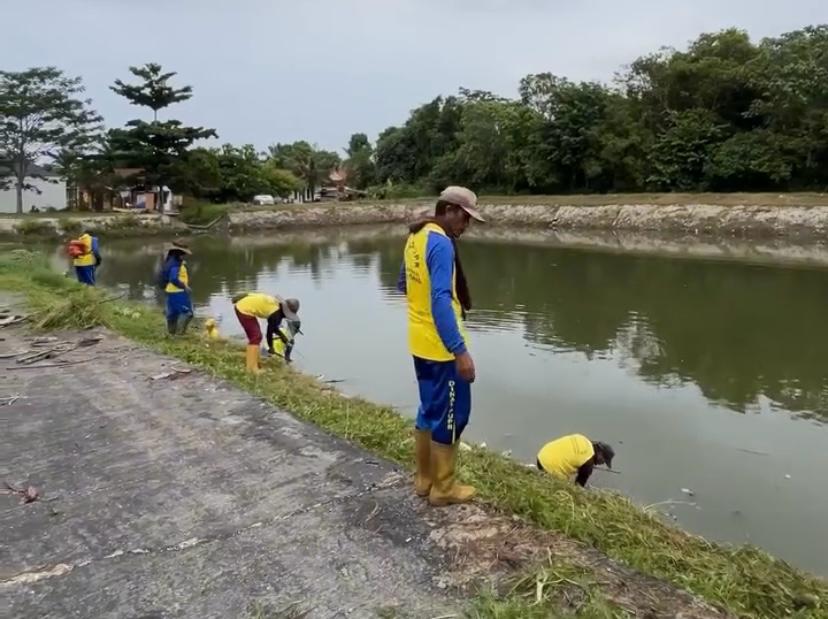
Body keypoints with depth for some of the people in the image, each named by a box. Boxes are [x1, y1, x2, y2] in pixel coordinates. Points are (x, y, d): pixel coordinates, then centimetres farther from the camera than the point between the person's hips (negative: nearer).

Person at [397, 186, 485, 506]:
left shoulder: (416, 237, 9)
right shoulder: (441, 243, -20)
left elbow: (404, 285, 21)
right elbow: (441, 300, -28)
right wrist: (460, 351, -28)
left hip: (420, 343, 9)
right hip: (441, 347, -9)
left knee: (430, 409, 19)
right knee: (451, 414, 4)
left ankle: (424, 479, 30)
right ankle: (443, 488, 18)